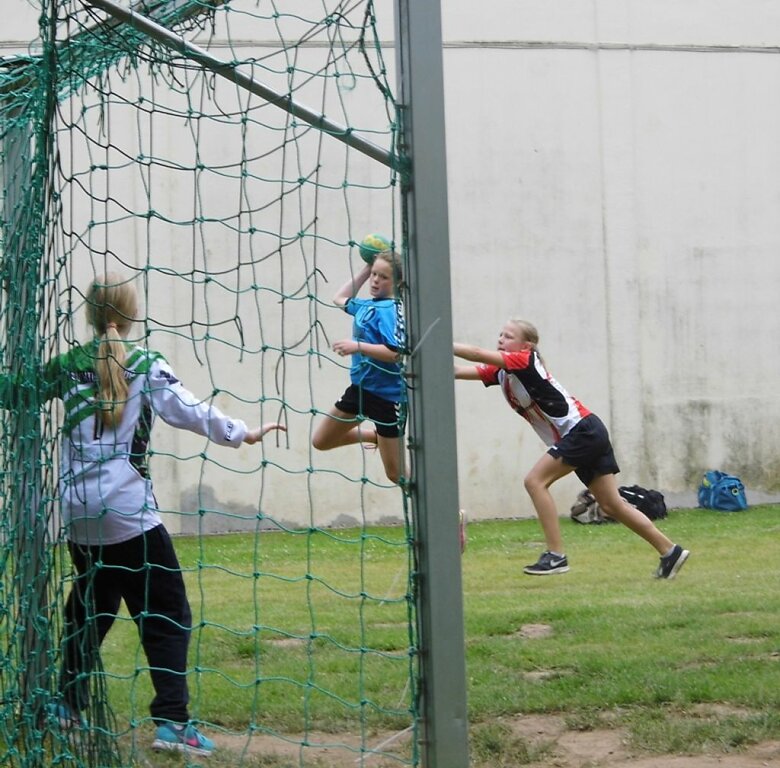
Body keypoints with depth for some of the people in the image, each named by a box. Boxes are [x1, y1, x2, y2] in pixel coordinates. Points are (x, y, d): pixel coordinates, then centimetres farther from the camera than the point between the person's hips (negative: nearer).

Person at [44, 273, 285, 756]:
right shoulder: (146, 366, -4)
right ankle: (172, 720, -11)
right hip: (129, 513, -5)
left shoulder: (67, 366, 7)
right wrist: (244, 433, -13)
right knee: (167, 613, -2)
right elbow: (188, 412, -15)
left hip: (80, 512, 5)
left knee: (89, 607, 22)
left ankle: (70, 705, 30)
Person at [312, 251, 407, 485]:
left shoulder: (390, 310, -17)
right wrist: (366, 269, 19)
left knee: (395, 473, -3)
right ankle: (374, 435, 33)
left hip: (387, 395, -8)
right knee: (320, 441, 18)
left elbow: (395, 353, -27)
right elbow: (340, 299, 28)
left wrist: (357, 346, -29)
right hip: (360, 387, 8)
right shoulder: (366, 305, 7)